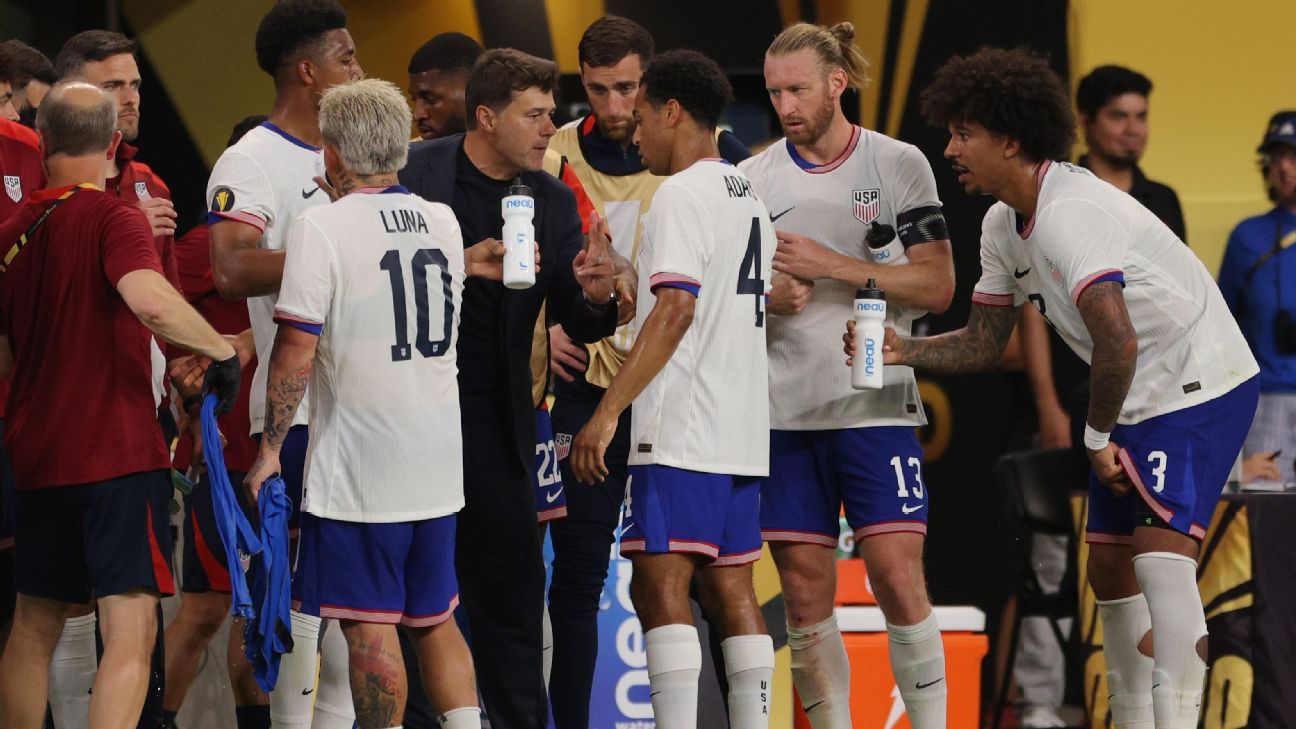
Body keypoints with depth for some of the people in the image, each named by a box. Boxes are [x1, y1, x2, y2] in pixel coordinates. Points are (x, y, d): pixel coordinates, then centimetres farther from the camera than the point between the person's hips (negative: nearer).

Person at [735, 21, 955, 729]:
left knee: (898, 577, -9)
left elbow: (936, 285, -4)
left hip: (876, 404, -3)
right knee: (804, 592, 1)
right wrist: (770, 300, -9)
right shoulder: (752, 178, 9)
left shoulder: (900, 165, 1)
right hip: (783, 411, 3)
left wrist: (835, 265, -13)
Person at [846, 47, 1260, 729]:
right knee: (1109, 570, 11)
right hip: (1137, 400, 10)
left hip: (1202, 385, -10)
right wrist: (901, 351, -3)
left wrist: (1098, 436, -23)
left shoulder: (1068, 216, -27)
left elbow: (1117, 341, -37)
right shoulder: (1003, 224, 4)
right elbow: (983, 343, 14)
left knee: (1162, 559, -21)